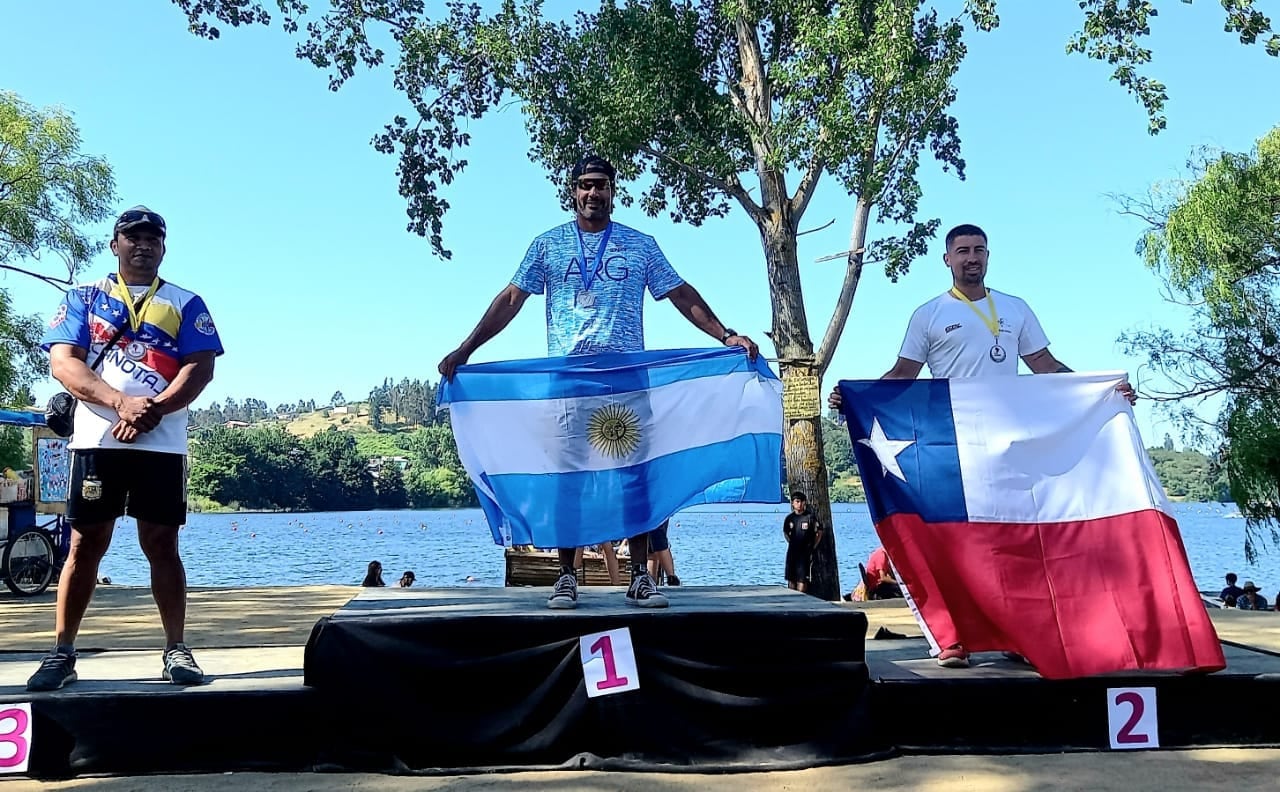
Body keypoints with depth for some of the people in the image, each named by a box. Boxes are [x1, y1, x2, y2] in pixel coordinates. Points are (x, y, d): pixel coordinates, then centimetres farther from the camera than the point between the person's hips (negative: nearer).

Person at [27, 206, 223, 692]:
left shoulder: (185, 303, 12)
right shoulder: (84, 297, 12)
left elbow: (201, 367, 0)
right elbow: (63, 363, -1)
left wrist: (155, 409, -16)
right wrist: (122, 402, -17)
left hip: (162, 444, 0)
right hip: (96, 440, 0)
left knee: (162, 545, 2)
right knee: (85, 545, 3)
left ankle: (176, 650, 5)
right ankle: (62, 653, 9)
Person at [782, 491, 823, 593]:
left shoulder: (810, 517, -6)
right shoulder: (789, 518, 6)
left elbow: (819, 533, 0)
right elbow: (785, 533, 22)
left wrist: (813, 548, -2)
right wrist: (791, 542, 12)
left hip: (805, 551, -4)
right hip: (792, 551, 4)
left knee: (802, 579, -8)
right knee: (791, 579, 7)